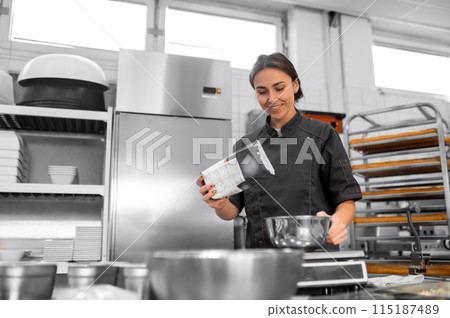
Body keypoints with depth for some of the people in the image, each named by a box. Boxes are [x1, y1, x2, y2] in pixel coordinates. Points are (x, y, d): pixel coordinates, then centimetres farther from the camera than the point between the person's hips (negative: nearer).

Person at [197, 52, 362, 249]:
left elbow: (346, 200, 2)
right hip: (261, 256, 2)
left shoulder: (322, 135, 4)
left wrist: (337, 221, -18)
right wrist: (220, 204, -12)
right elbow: (233, 210, 9)